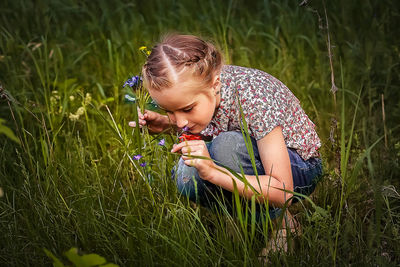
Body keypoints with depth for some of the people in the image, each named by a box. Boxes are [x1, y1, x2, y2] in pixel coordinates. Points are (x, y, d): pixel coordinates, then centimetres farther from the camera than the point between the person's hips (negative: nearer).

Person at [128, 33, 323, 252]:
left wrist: (212, 172, -43)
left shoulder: (254, 97, -34)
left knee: (228, 145, -34)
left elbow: (281, 192, -33)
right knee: (186, 178, -25)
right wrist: (166, 124, -13)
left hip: (299, 170, -5)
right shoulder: (191, 89, -17)